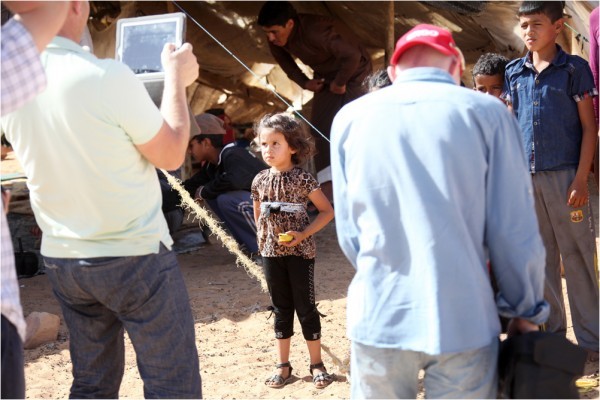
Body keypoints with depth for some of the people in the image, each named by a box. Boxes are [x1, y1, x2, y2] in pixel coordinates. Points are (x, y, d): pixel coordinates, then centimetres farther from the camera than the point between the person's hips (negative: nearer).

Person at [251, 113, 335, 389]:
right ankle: (283, 365, 21)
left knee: (305, 307, 3)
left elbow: (327, 211, -7)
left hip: (300, 252, -4)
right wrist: (264, 241, 3)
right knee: (281, 309, 12)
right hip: (271, 252, 4)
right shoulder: (260, 181, 2)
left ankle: (317, 364, 15)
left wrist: (302, 234, -16)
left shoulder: (302, 179, -11)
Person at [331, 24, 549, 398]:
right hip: (462, 320, -2)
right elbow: (515, 232, -4)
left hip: (379, 318, 2)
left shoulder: (351, 117, 4)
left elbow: (349, 233, 7)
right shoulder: (486, 112, -3)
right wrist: (526, 312, 10)